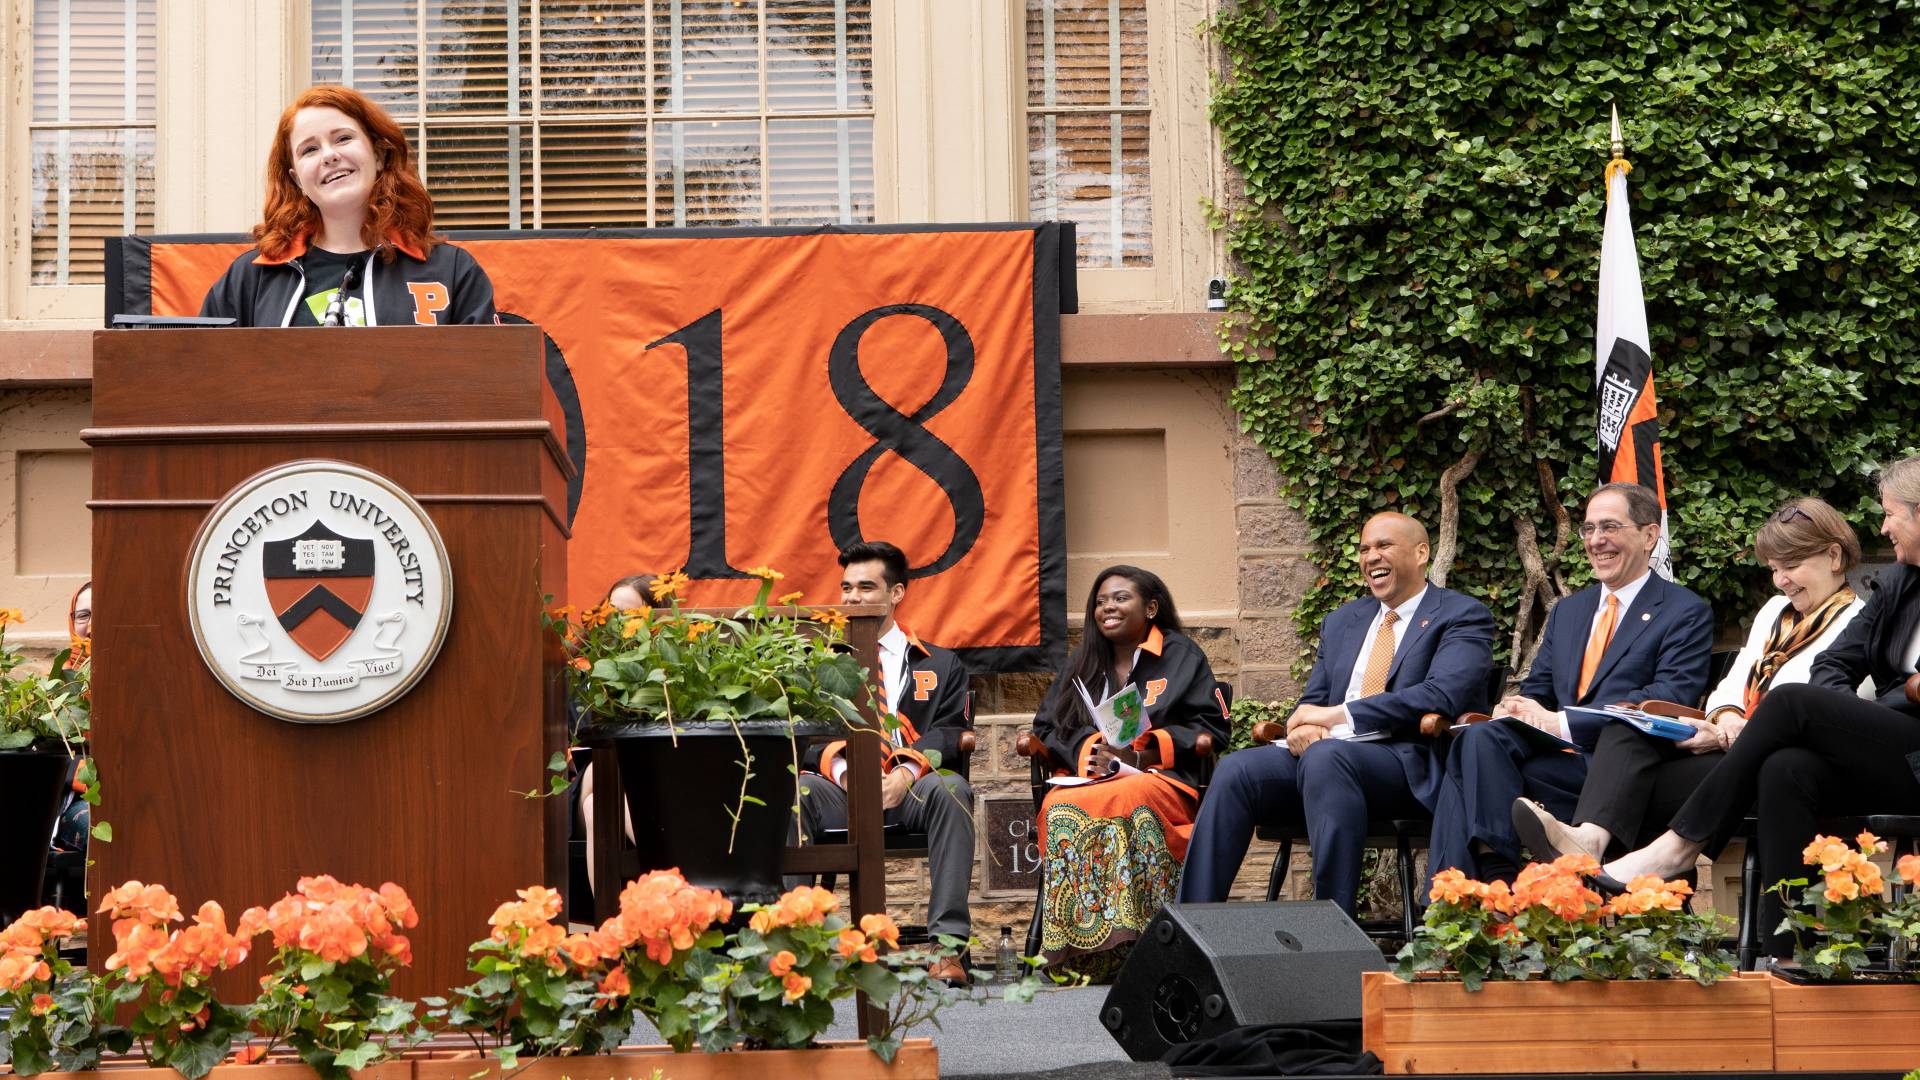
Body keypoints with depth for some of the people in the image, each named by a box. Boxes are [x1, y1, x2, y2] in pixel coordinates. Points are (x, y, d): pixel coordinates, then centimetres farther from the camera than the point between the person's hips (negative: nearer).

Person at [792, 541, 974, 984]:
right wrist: (843, 768, -16)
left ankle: (947, 942, -39)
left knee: (950, 788, -36)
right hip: (841, 792, 1)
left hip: (911, 791, -1)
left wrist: (906, 773, -17)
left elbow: (949, 733, 5)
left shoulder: (940, 665, 22)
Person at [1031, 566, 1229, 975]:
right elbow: (1047, 726, 18)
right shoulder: (1083, 663, 26)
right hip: (1088, 778, 3)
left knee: (1128, 799, -41)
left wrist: (1143, 749, -11)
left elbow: (1212, 729, 4)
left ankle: (1124, 938, -43)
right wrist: (1089, 750, -5)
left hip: (1158, 777, -3)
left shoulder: (1181, 655, 13)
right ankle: (1075, 951, -39)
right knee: (1059, 806, -35)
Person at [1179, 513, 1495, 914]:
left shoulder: (1463, 616, 4)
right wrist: (1303, 724, -6)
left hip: (1411, 767, -6)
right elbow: (1312, 700, 22)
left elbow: (1442, 696, -12)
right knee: (1235, 771, -20)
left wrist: (1339, 715, -14)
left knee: (1325, 757, -37)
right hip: (1321, 752, 6)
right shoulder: (1341, 622, 26)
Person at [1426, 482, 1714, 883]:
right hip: (1557, 754, 6)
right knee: (1479, 737, -28)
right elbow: (1537, 688, 24)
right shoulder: (1567, 611, 26)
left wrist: (1561, 724, -17)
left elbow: (1672, 697, -10)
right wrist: (1518, 708, -5)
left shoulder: (1686, 613, 4)